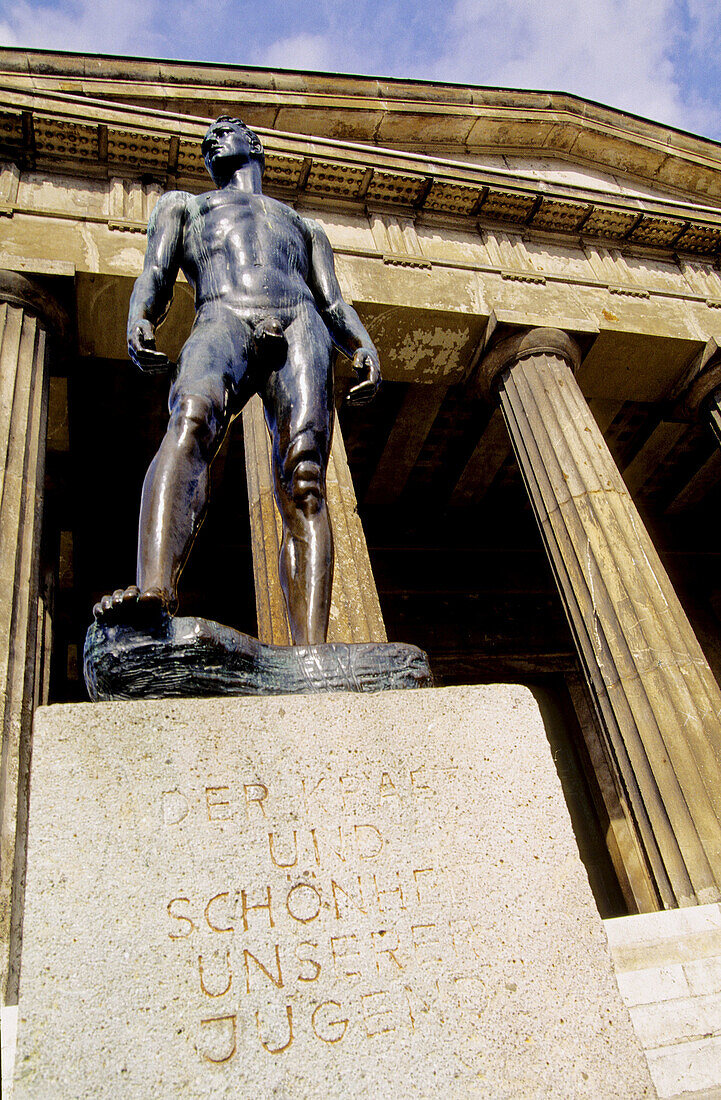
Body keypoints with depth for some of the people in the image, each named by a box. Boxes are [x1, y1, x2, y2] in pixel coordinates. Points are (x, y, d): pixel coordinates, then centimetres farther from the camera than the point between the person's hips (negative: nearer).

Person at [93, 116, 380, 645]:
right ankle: (154, 588, -56)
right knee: (189, 423, -37)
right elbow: (155, 277, 20)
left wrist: (365, 347, 2)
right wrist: (139, 320, -5)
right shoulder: (182, 204, 39)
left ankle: (311, 658, -39)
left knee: (303, 480, -25)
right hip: (221, 319, 0)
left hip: (299, 325, 1)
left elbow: (335, 305, 25)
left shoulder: (306, 227, 42)